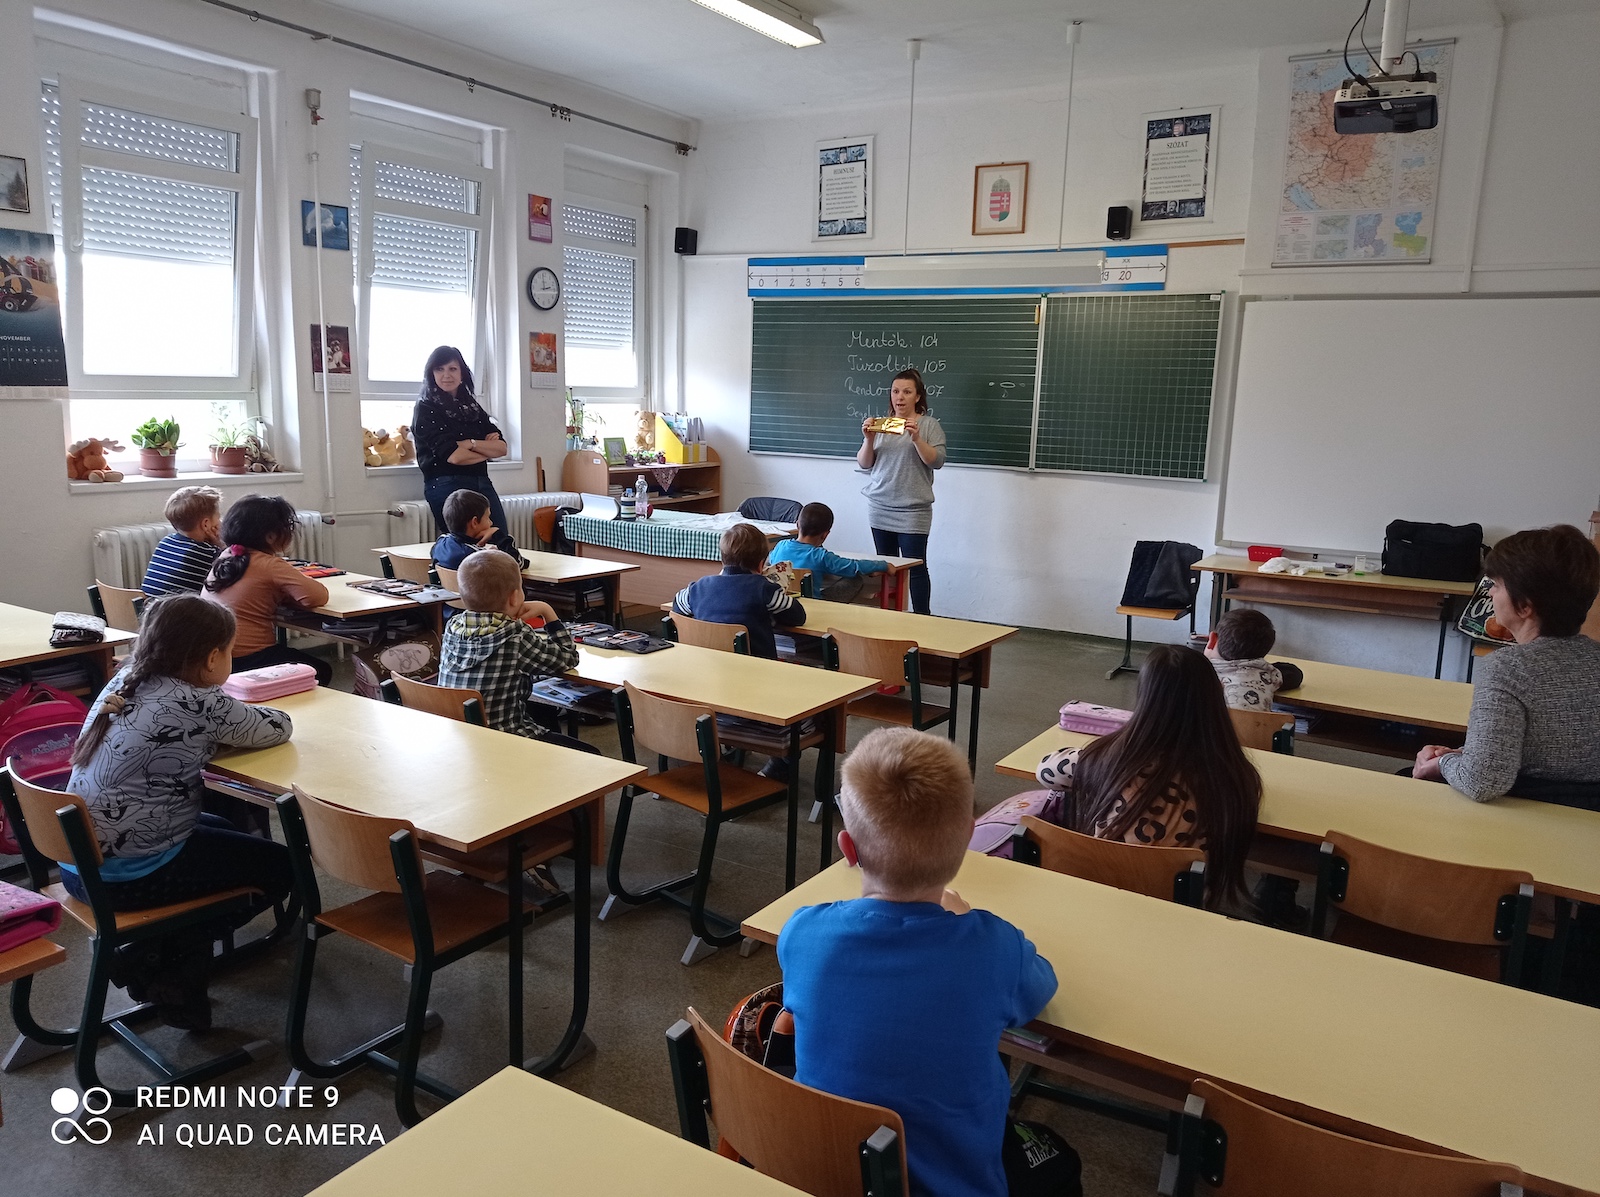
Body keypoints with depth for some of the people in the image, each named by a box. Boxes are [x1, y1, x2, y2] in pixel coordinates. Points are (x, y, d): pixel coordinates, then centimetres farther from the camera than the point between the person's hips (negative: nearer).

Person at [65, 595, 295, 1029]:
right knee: (280, 865, 9)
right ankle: (148, 957, 9)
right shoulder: (199, 705, -21)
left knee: (225, 832, 30)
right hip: (128, 880, -9)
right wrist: (233, 719, 11)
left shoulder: (124, 682, 2)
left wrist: (220, 727, 0)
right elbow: (278, 727, -7)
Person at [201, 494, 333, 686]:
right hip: (246, 659, -8)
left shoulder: (224, 557, 7)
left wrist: (281, 594, 4)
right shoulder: (270, 565, -16)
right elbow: (318, 596, -20)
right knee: (321, 671, 12)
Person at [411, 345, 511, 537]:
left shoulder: (471, 406, 17)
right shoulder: (426, 409, 0)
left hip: (482, 484, 5)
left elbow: (501, 447, 6)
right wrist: (487, 450, 4)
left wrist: (471, 444, -11)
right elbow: (453, 456, -12)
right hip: (447, 486, -5)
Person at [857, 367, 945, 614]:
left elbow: (937, 461, -8)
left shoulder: (929, 425, 1)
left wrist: (916, 439, -21)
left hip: (912, 511, -4)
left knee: (915, 567, -6)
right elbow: (864, 464, 10)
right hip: (880, 508, 4)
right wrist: (868, 439, -7)